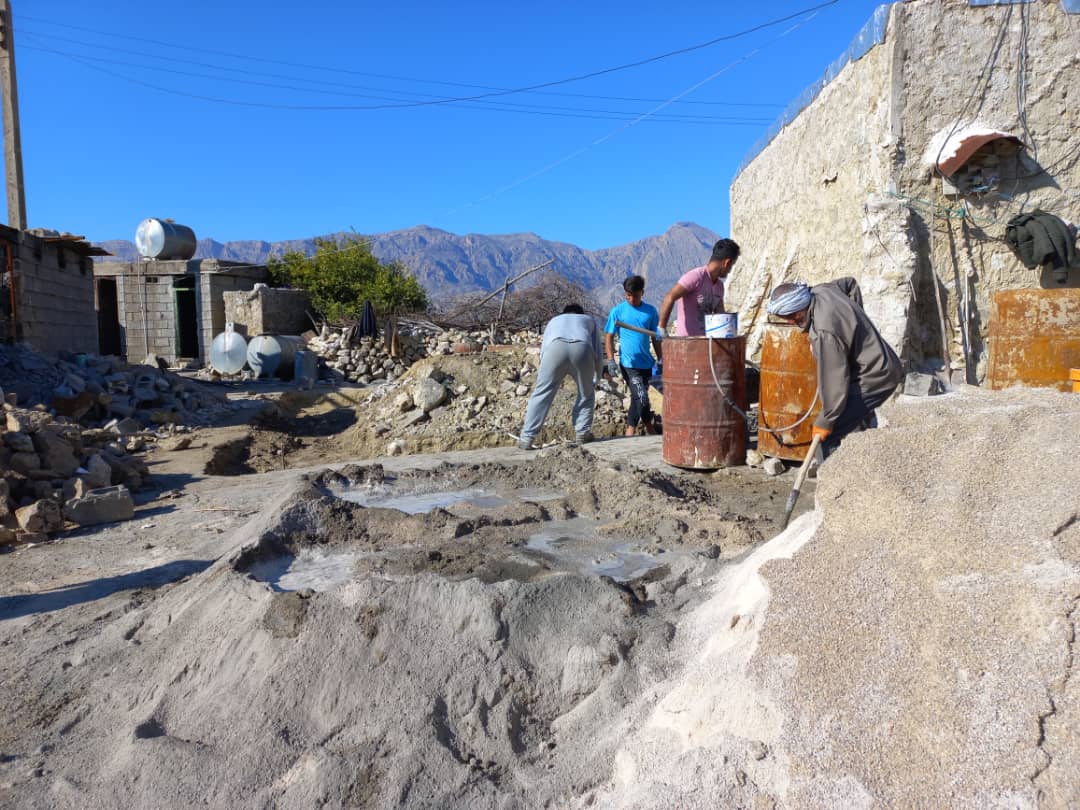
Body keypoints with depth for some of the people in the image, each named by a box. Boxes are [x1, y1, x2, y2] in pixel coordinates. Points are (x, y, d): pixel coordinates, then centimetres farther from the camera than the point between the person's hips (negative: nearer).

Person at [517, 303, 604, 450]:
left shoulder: (555, 320, 43)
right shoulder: (589, 320, 42)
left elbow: (543, 351, 35)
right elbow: (598, 354, 38)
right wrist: (596, 380, 51)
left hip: (556, 347, 0)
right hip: (582, 348, 0)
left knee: (541, 394, 6)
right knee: (586, 394, 22)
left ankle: (526, 438, 1)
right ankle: (582, 433, 17)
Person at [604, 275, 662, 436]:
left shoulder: (650, 311, 5)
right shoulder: (618, 311, -3)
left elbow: (656, 337, 11)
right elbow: (609, 336, -1)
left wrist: (660, 359, 6)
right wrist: (610, 360, -10)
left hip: (646, 363, 4)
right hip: (628, 364, -4)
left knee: (637, 398, 15)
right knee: (641, 397, -14)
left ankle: (631, 430, 31)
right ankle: (648, 426, 7)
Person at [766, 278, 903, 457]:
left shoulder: (824, 332, -30)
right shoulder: (821, 291, -3)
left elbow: (834, 378, -25)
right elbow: (850, 283, 21)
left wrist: (826, 421, -16)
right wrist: (853, 321, 17)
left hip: (875, 377, -10)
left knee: (826, 437, -13)